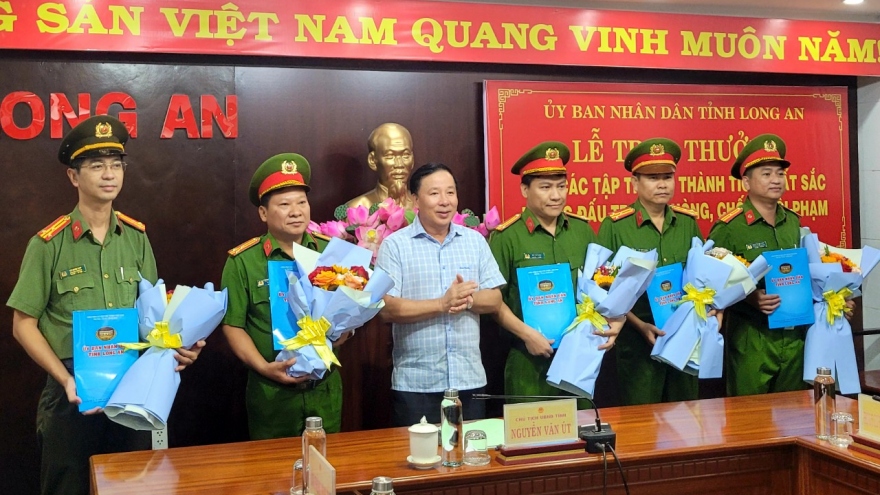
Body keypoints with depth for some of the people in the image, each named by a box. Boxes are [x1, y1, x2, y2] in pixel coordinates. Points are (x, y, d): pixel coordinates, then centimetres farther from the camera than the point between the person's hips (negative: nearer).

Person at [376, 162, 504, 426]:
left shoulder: (475, 241, 7)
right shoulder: (395, 245, -5)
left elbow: (494, 299, 5)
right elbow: (388, 309, -12)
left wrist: (469, 299, -16)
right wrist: (442, 304, -19)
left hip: (470, 379, 4)